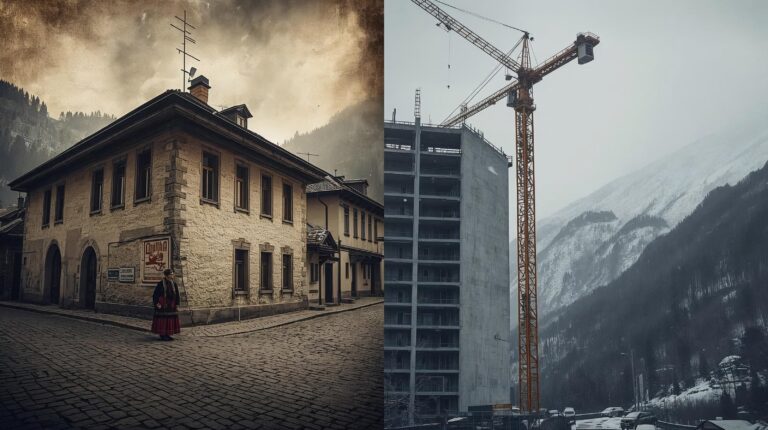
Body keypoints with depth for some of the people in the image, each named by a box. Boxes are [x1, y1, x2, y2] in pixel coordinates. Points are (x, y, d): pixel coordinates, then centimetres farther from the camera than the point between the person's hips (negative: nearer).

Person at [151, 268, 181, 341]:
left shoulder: (174, 284, 7)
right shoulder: (160, 284, -8)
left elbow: (177, 296, 10)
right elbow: (155, 295, -7)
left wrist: (177, 305, 5)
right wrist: (157, 304, -14)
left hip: (171, 306, 6)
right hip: (162, 306, -6)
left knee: (170, 320, 7)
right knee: (162, 320, -3)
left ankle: (167, 335, 15)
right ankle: (162, 335, 4)